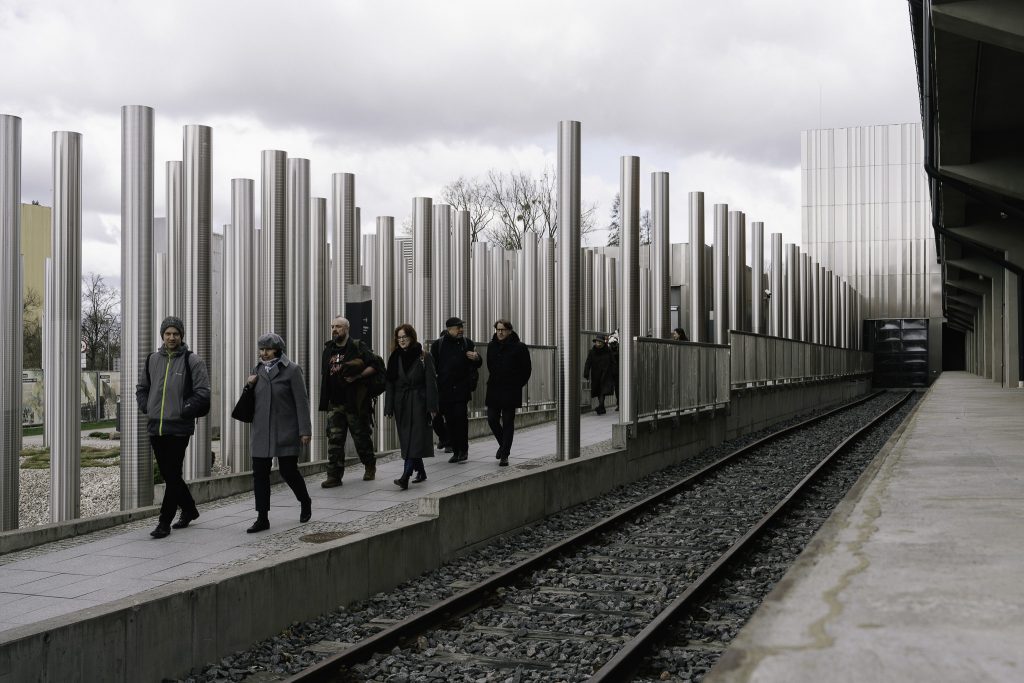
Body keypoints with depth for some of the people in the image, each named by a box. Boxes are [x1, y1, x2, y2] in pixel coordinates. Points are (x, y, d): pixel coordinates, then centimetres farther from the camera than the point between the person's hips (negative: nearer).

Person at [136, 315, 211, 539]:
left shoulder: (192, 361, -4)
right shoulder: (152, 359, 10)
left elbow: (202, 393, -8)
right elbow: (141, 388, 22)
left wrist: (183, 411, -12)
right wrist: (146, 408, 8)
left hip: (179, 428, -5)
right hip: (155, 427, 6)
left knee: (173, 476, -5)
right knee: (168, 475, 14)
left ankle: (164, 522, 1)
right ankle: (189, 510, 32)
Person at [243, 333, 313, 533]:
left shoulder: (292, 370, -6)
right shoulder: (259, 371, 12)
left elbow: (301, 402, -8)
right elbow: (252, 400, 20)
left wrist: (305, 430, -13)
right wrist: (249, 386, -1)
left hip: (285, 432, -5)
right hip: (262, 432, 5)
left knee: (288, 470, 0)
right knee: (260, 473, 0)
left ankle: (305, 502, 29)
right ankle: (262, 518, 5)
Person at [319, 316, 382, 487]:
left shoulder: (358, 347, -7)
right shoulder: (328, 349, 11)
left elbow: (376, 364, -11)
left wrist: (358, 376, -22)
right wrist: (325, 400, 14)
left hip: (355, 402, -4)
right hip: (335, 403, 5)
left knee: (361, 437, 8)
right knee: (334, 439, -2)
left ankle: (370, 468, 30)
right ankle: (334, 476, -1)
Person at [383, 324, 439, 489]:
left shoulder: (423, 357, -3)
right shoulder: (394, 358, 8)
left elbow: (431, 383, -5)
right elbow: (390, 384, 7)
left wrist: (432, 406, -11)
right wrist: (389, 408, 1)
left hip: (418, 403, -5)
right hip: (401, 404, 5)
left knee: (415, 440, -13)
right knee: (407, 440, 8)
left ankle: (405, 477, -22)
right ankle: (421, 472, 24)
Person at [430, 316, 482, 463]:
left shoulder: (467, 343, 8)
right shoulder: (438, 344, 4)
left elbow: (477, 364, 17)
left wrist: (476, 358, -7)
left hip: (462, 388, 0)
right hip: (444, 389, 1)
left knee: (461, 417, -12)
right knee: (450, 421, 3)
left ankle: (463, 450, -3)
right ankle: (456, 451, 12)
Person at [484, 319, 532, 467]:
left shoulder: (519, 347, -8)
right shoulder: (492, 346, 7)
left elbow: (527, 369, -1)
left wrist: (518, 384, 3)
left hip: (511, 392, -4)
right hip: (494, 390, 4)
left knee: (508, 422, -1)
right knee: (492, 419, 2)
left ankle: (504, 455, 4)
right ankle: (503, 444, 28)